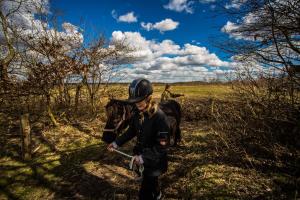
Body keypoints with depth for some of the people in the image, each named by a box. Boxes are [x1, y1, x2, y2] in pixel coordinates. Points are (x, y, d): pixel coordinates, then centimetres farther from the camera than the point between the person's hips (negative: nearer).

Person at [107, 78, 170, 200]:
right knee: (151, 181, 31)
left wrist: (144, 157, -31)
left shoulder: (159, 117, -30)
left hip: (154, 161, -7)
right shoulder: (138, 113, -8)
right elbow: (131, 131, 5)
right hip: (142, 156, 7)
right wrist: (117, 142, -2)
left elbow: (162, 145, -27)